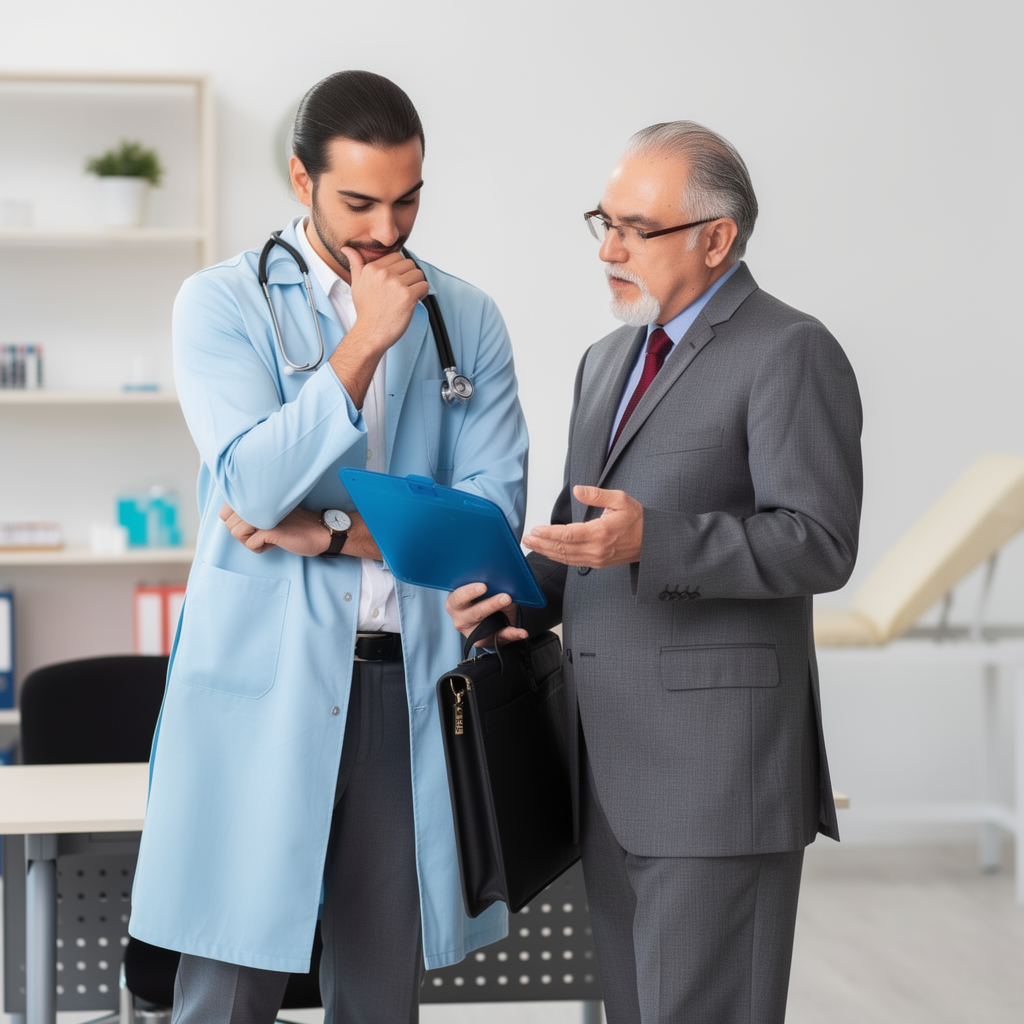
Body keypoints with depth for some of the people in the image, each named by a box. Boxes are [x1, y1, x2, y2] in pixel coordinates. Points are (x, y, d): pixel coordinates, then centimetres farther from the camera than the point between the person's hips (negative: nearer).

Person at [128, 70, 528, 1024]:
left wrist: (326, 532, -8)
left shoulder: (468, 319, 10)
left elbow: (494, 507, 1)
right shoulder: (222, 302, 2)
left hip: (412, 685, 3)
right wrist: (365, 341, -16)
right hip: (264, 683, -3)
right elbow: (255, 483, -12)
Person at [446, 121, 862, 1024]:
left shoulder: (789, 354, -8)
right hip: (614, 771, 8)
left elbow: (819, 543, -16)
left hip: (720, 767, -8)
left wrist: (651, 541, -27)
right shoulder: (611, 361, 19)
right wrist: (522, 596, 4)